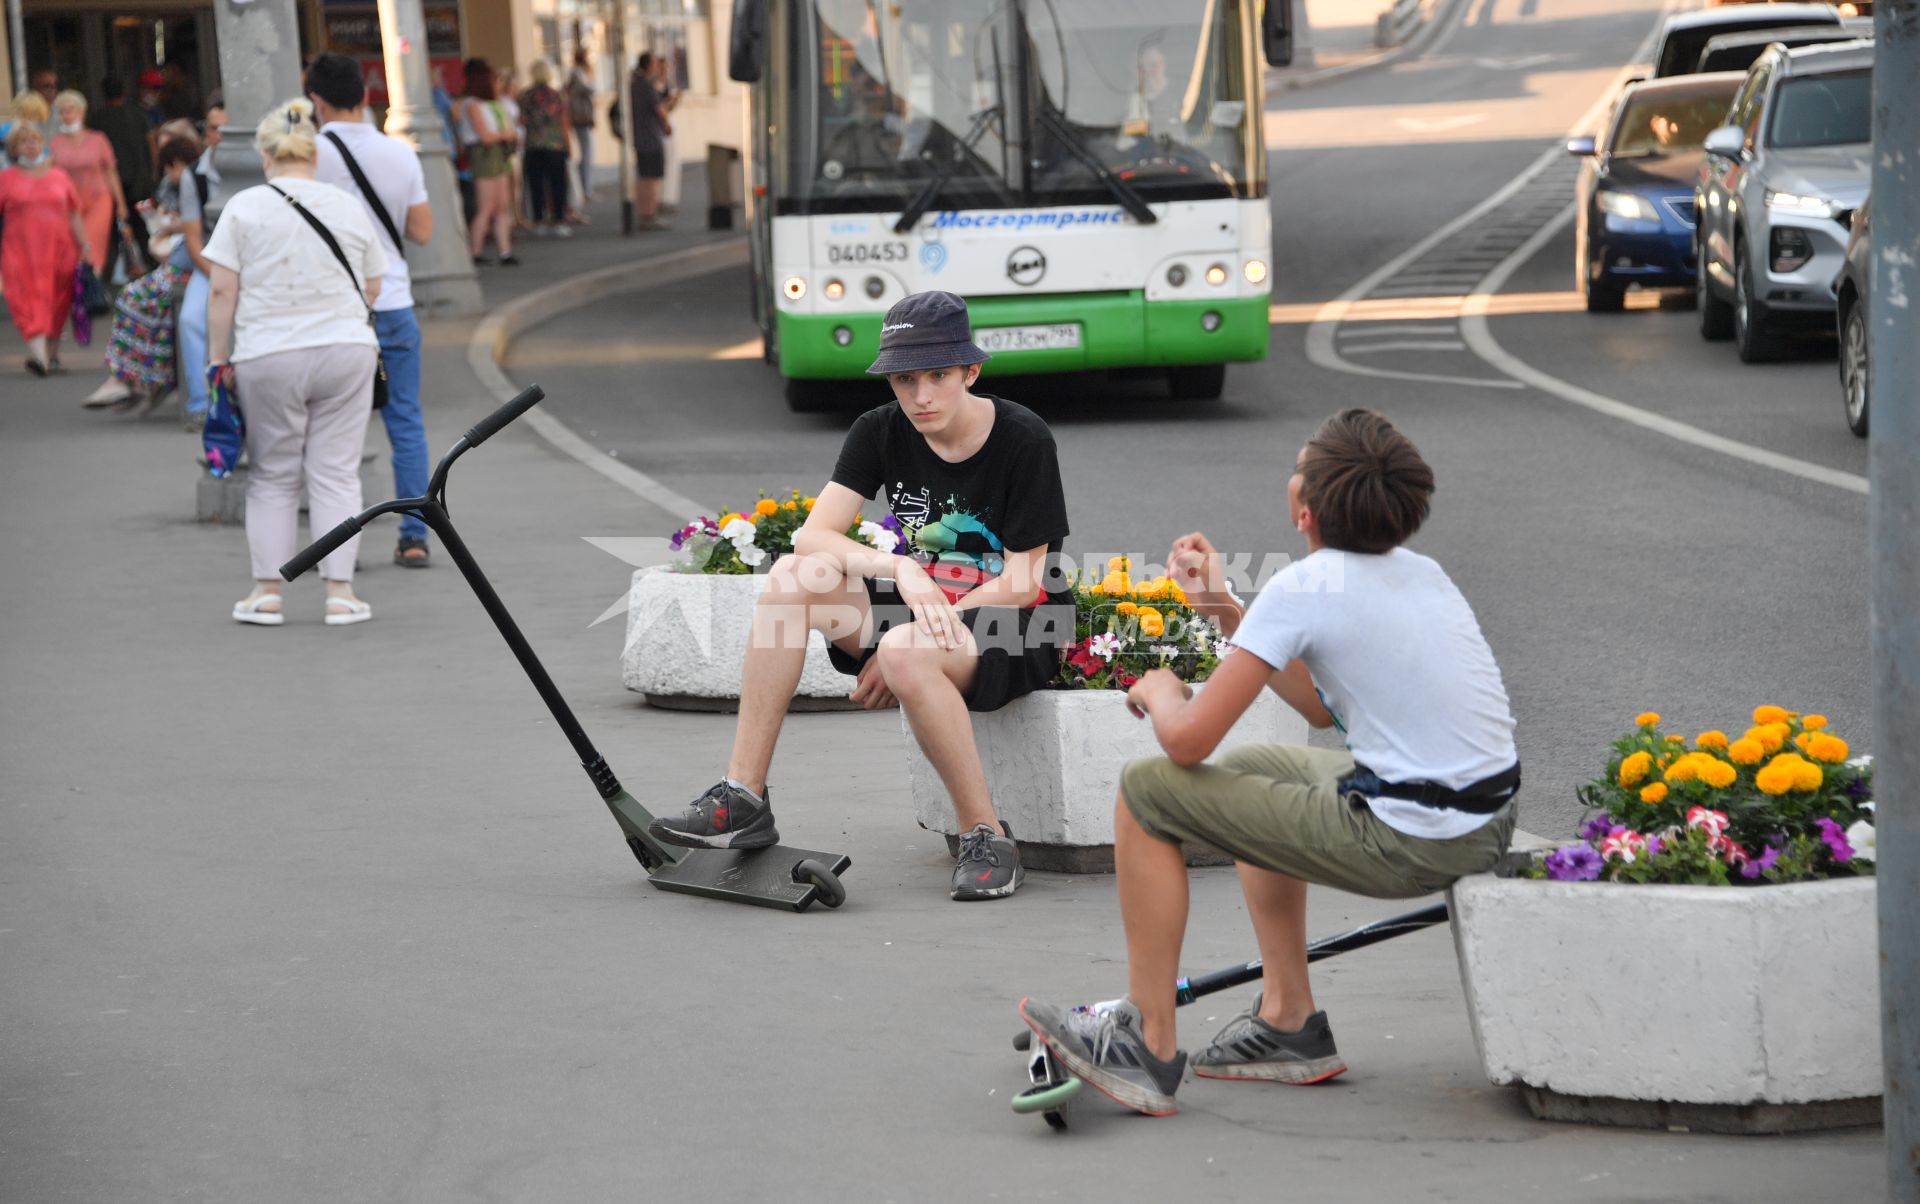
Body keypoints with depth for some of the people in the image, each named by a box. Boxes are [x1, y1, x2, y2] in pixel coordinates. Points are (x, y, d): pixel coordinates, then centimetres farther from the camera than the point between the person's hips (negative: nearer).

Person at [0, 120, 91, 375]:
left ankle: (53, 351, 23)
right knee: (26, 299, -18)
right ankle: (38, 352, -29)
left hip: (58, 250, 3)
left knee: (57, 306, 7)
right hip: (20, 254, -3)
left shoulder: (58, 176, 12)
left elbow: (74, 216, 15)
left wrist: (85, 247, 10)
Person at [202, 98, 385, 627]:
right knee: (336, 473, 4)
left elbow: (222, 291, -5)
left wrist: (218, 360, 1)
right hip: (346, 347, 2)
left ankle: (267, 591, 8)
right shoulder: (349, 208, 6)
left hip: (268, 357, -1)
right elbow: (372, 289, 13)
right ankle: (339, 592, 1)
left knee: (272, 476, 9)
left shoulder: (243, 208, -2)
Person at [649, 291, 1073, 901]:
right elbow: (813, 535, -10)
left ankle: (986, 839, -23)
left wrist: (902, 646, -19)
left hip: (1013, 631, -6)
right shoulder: (881, 433, 0)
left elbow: (1021, 577, -14)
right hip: (916, 607, 6)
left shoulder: (1023, 439, -13)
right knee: (794, 575, -20)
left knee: (908, 655, -39)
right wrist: (898, 569, -30)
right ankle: (743, 797, -20)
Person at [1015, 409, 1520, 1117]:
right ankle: (1290, 1024, 32)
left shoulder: (1305, 588, -13)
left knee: (1146, 792, -1)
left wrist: (1159, 692, 10)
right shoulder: (1422, 573, 12)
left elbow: (1188, 738, -13)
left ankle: (1148, 1047, 4)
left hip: (1407, 844, -9)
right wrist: (1224, 609, 20)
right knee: (1250, 770, 31)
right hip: (1490, 823, 9)